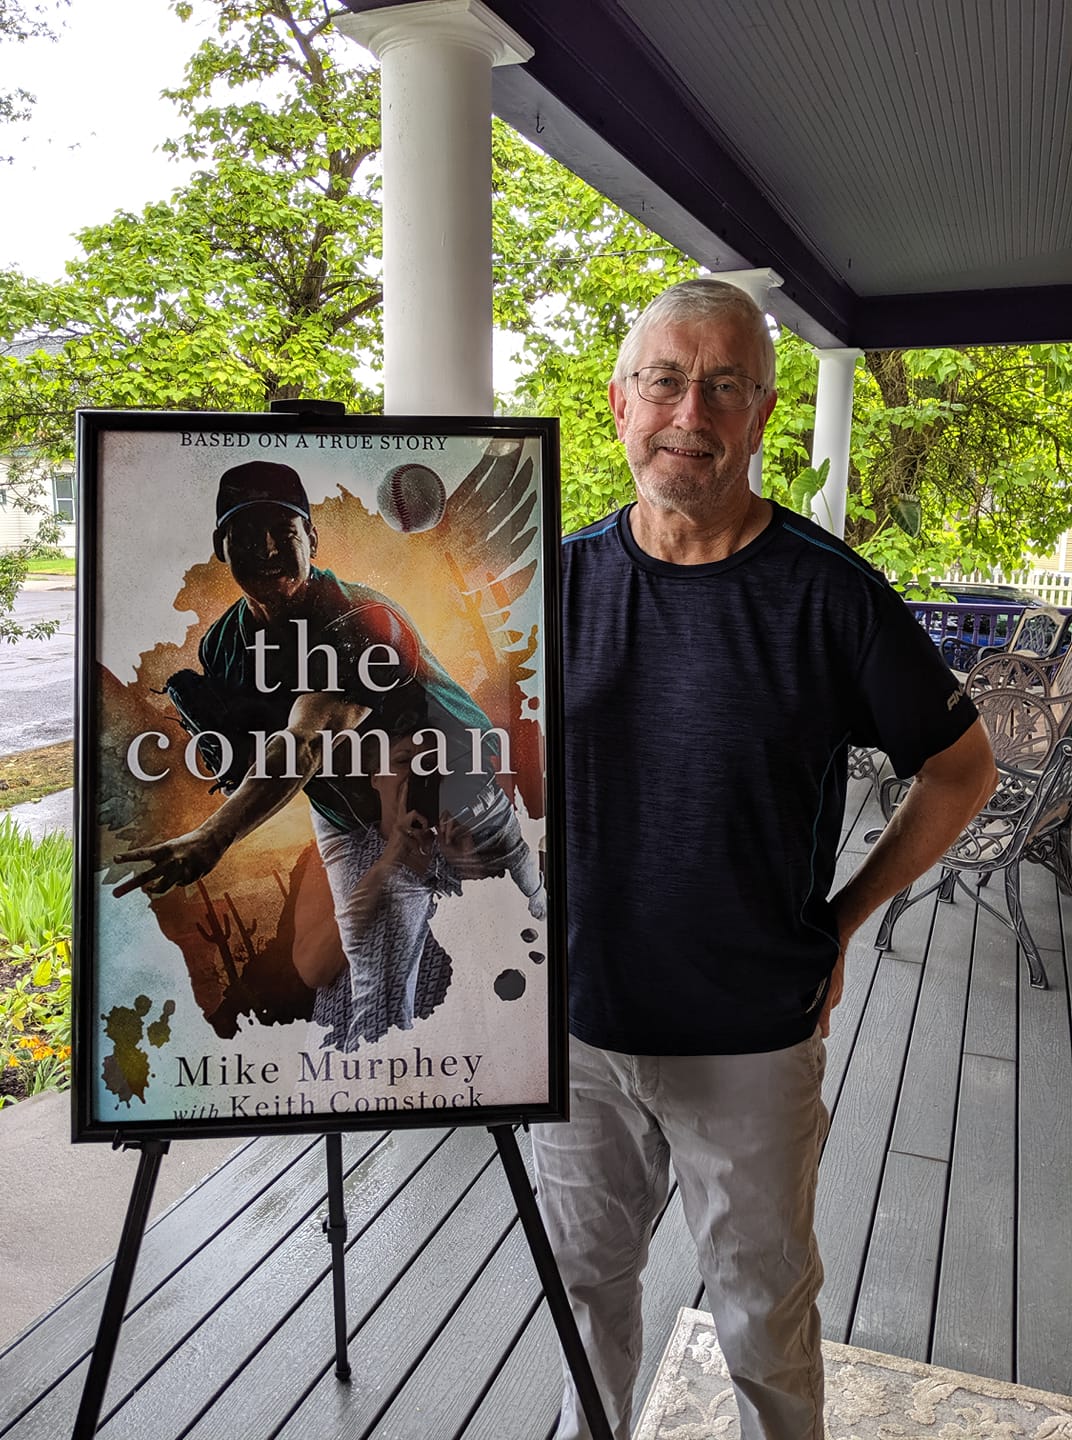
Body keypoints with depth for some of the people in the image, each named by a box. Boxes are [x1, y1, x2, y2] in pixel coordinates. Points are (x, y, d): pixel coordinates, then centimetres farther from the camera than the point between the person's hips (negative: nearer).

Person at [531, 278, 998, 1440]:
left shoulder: (828, 592, -12)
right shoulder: (564, 578, -2)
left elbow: (960, 769, 0)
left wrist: (842, 920, -2)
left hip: (750, 1042, -3)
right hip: (576, 1025, 3)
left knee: (764, 1310, 17)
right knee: (586, 1274, 23)